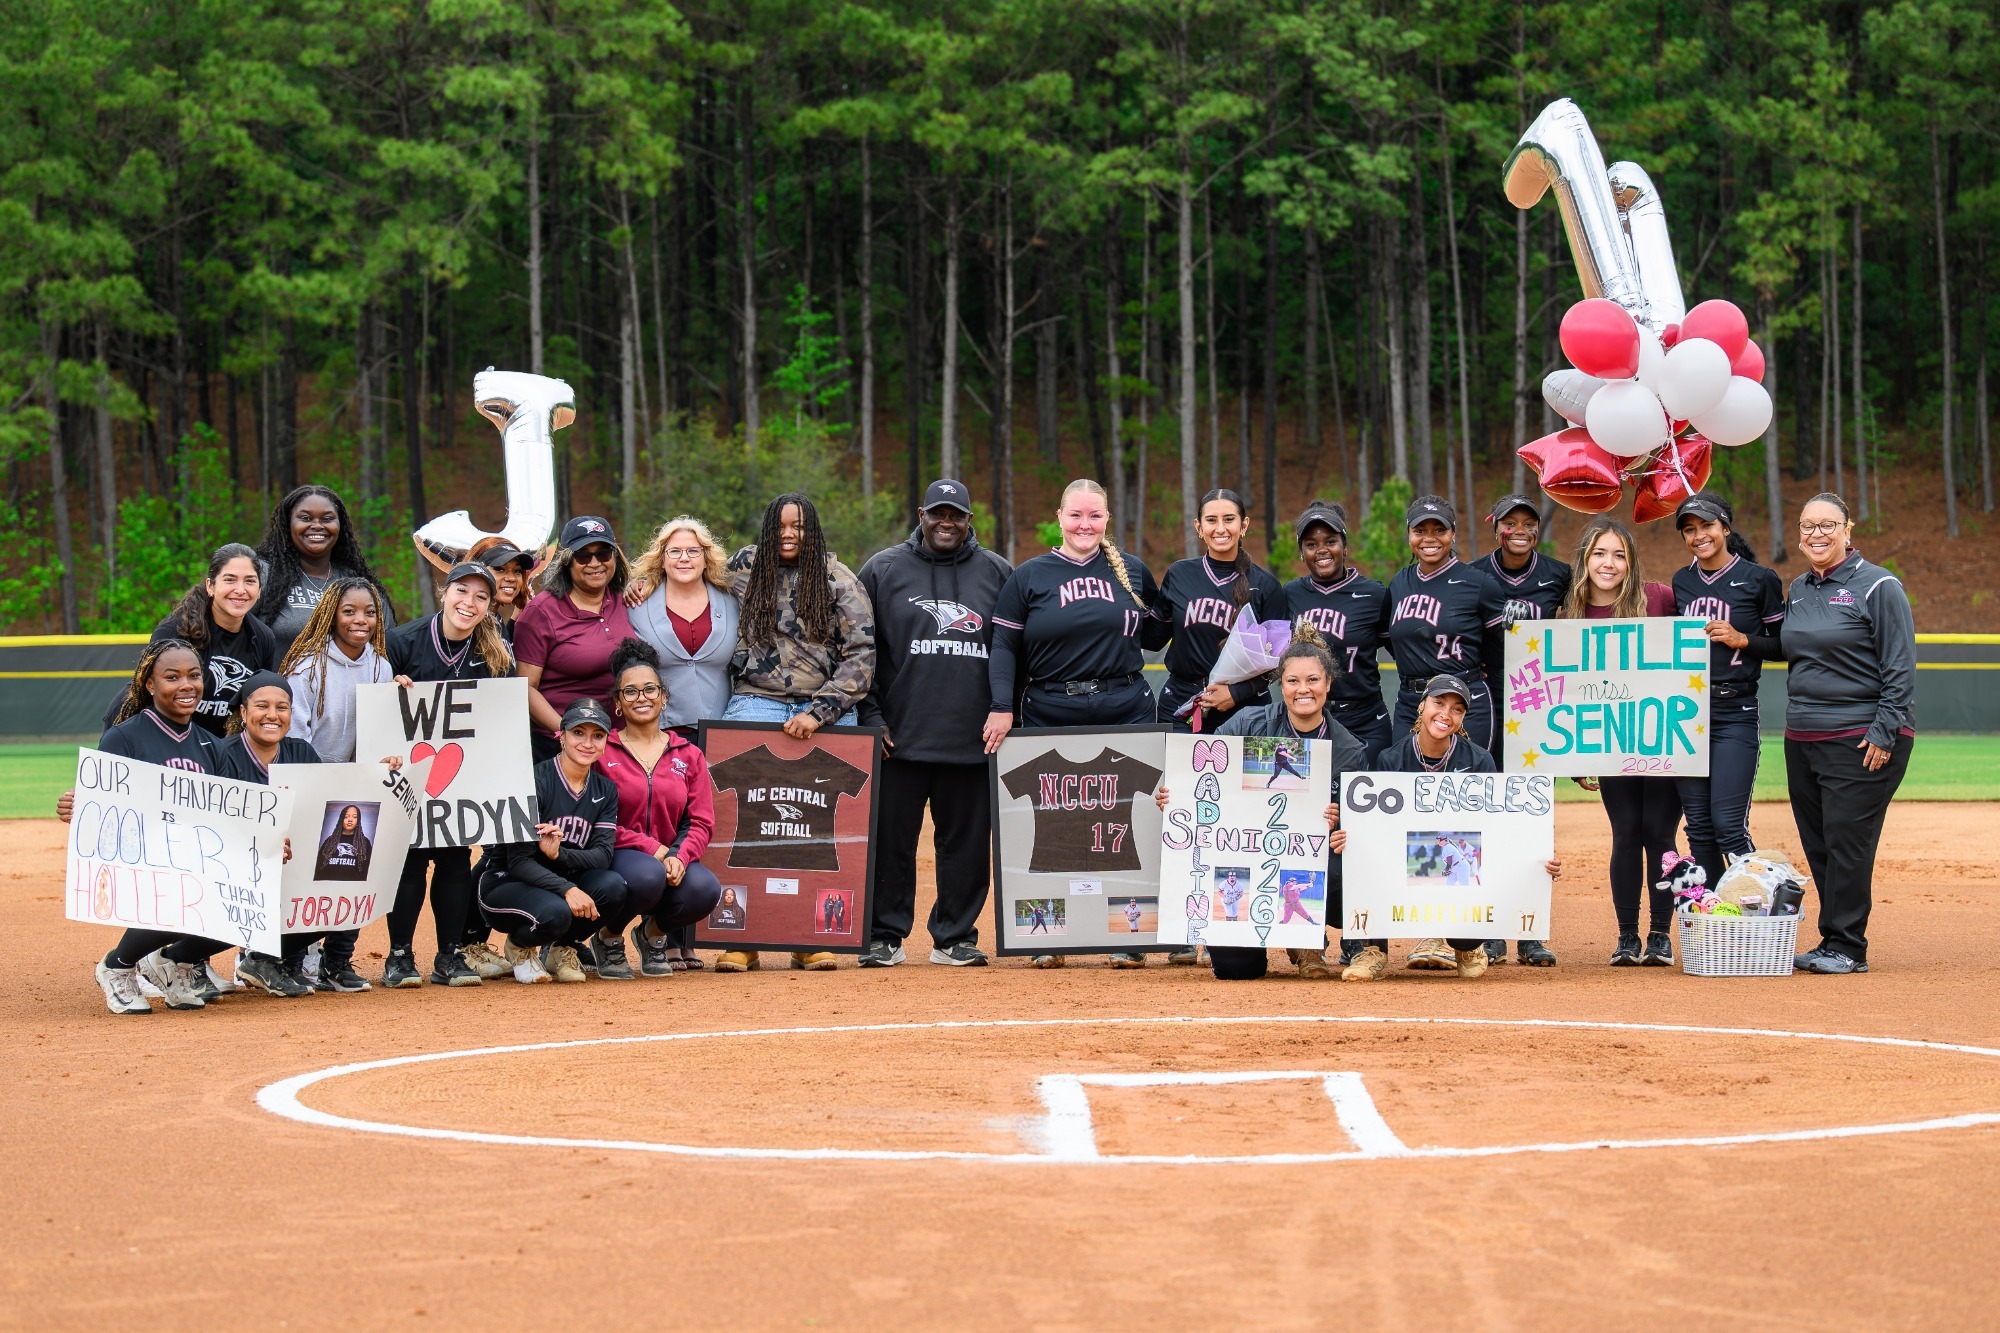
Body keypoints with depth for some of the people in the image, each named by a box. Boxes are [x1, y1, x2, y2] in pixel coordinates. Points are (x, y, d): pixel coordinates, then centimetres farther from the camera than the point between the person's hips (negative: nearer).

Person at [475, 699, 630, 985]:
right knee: (554, 912, -37)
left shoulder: (605, 790, 3)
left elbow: (603, 854, -10)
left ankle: (562, 948, 1)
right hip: (505, 884, -5)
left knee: (611, 886, -26)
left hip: (561, 882, 5)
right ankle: (520, 946, 0)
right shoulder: (535, 780, -16)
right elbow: (519, 861, -21)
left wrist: (560, 854, -30)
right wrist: (567, 889, -36)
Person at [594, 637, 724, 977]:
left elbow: (702, 822, 4)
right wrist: (651, 849, -17)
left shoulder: (688, 755, 11)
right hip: (618, 857, -3)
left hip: (672, 857, 3)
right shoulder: (602, 751, 0)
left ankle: (652, 932, 6)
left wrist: (680, 857, -17)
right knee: (648, 876, -38)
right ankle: (608, 936, -3)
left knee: (705, 888, -30)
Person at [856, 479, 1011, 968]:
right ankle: (885, 936, 10)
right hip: (900, 737, -1)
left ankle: (955, 936, 13)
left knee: (966, 840, 4)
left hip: (973, 739, 1)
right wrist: (871, 716, -2)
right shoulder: (883, 570, 7)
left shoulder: (997, 573, 11)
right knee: (891, 838, 0)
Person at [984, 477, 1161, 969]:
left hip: (1126, 713, 1)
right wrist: (1001, 707, -9)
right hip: (1052, 718, -1)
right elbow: (1004, 647, 2)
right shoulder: (1029, 577, 5)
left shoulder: (1132, 572, 10)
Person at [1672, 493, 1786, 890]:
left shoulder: (1759, 580, -2)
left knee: (1728, 826, -13)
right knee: (1698, 827, 5)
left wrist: (1742, 639, -13)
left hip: (1734, 713, -5)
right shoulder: (1682, 581, 12)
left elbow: (1784, 646, 2)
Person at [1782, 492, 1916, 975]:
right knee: (1817, 846, 7)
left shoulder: (1878, 587, -7)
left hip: (1862, 741, -7)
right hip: (1802, 740, 7)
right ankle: (1831, 943, 14)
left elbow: (1901, 668, -9)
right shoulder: (1798, 590, 14)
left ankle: (1847, 947, -2)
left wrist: (1883, 732, -15)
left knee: (1847, 842, -8)